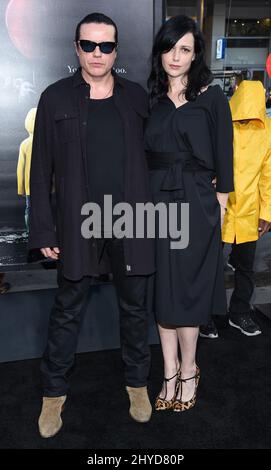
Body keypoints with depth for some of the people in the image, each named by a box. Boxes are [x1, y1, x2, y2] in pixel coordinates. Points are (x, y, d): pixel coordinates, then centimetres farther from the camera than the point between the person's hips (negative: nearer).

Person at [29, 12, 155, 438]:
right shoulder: (56, 98, 1)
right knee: (67, 311, 10)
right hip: (78, 224, -1)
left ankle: (137, 383, 33)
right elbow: (42, 169, 0)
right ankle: (54, 392, 28)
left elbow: (150, 158, 9)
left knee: (134, 307, 13)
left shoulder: (137, 97, 6)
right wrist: (44, 230, -5)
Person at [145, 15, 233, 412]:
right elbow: (143, 153, 9)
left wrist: (219, 204, -3)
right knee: (162, 289, 7)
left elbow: (223, 155, -1)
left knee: (186, 289, 4)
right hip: (156, 202, 3)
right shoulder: (151, 98, 8)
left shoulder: (212, 98, -1)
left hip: (195, 204, -3)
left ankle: (188, 370, 23)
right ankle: (171, 371, 22)